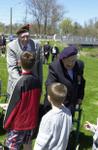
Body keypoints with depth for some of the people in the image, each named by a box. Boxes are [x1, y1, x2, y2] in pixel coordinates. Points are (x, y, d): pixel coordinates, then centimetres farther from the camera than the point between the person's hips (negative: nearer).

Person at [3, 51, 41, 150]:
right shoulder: (37, 80, -6)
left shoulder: (21, 82, -23)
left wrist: (7, 122, -4)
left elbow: (13, 105, -16)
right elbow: (36, 102, 4)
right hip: (32, 120, 6)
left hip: (18, 122, -5)